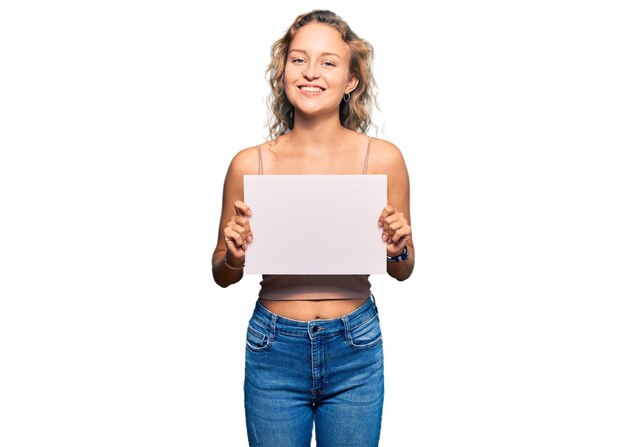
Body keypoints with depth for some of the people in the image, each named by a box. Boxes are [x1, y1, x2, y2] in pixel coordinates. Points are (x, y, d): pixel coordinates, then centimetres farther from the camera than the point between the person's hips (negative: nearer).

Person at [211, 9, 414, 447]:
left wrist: (398, 250, -14)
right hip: (274, 349, 0)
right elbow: (223, 276, 6)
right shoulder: (250, 164, -6)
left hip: (355, 349, 0)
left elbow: (403, 271, 7)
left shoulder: (383, 158, -6)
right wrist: (234, 255, -15)